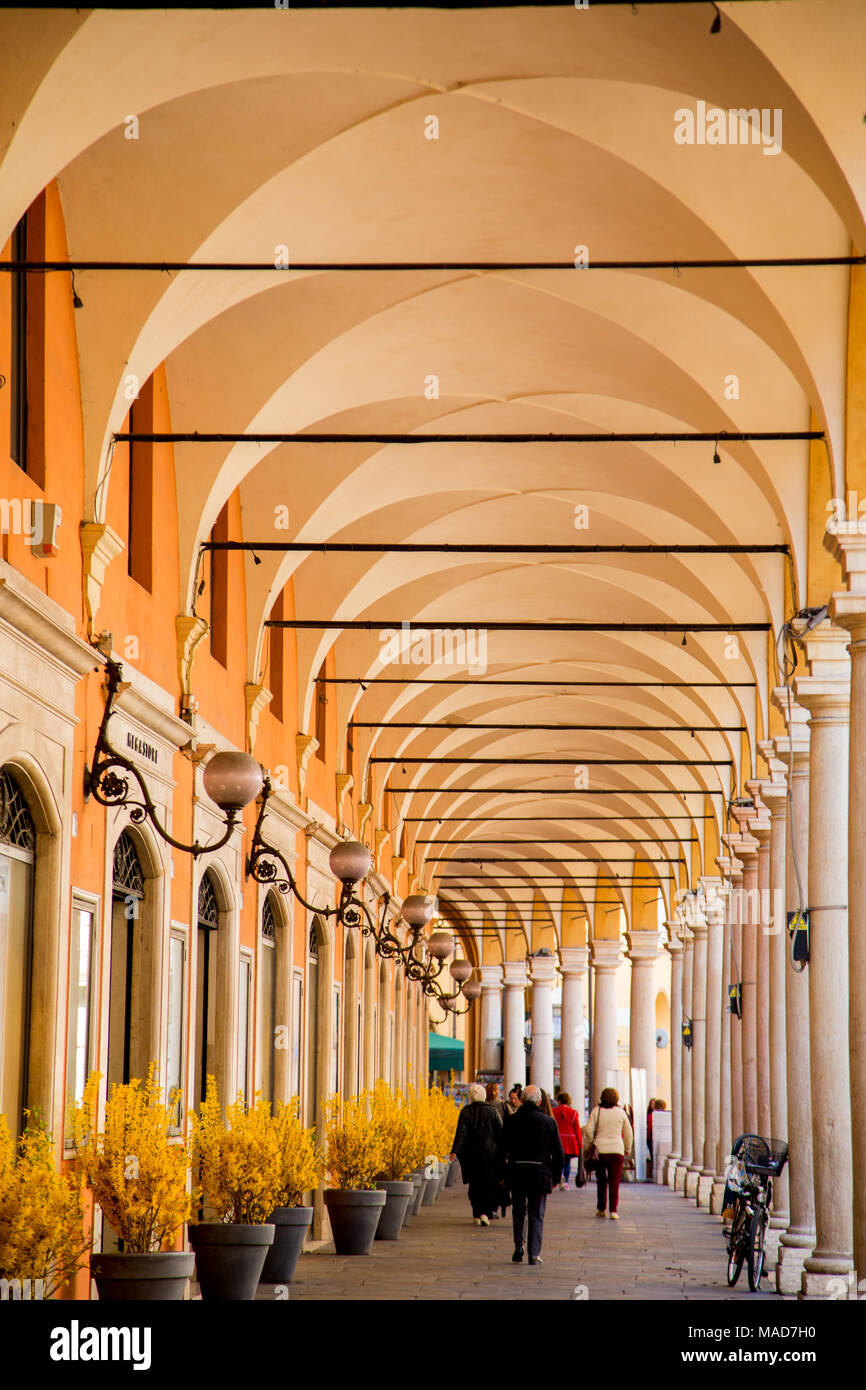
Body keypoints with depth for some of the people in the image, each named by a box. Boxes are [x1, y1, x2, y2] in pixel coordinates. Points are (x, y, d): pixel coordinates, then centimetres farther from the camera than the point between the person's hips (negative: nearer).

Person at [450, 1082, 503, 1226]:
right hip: (489, 1153, -1)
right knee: (489, 1185, 4)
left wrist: (455, 1151, -14)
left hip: (471, 1153, 1)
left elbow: (461, 1132, -10)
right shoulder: (492, 1111, 0)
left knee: (474, 1184, 11)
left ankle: (476, 1214, 11)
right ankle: (485, 1212, -12)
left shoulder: (465, 1112, -2)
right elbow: (501, 1132, 0)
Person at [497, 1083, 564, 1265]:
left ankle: (519, 1247, 7)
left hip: (516, 1171, 1)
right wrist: (556, 1176, 11)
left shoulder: (511, 1120, 0)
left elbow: (502, 1149, 2)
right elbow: (558, 1153, 2)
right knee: (536, 1214, 6)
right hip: (540, 1172, -1)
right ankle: (534, 1254, 2)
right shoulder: (549, 1121, -1)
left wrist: (502, 1173, 10)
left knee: (519, 1211, 17)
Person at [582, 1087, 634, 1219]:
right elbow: (629, 1133, 9)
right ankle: (613, 1211, -7)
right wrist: (627, 1149, 21)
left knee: (601, 1181, 13)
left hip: (600, 1149, 0)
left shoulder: (597, 1111, 0)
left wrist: (589, 1143, 13)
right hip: (617, 1150, 0)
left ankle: (601, 1209, 15)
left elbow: (588, 1130, -4)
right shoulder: (621, 1112, 3)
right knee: (614, 1182, 1)